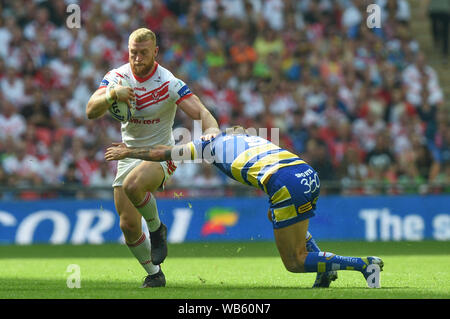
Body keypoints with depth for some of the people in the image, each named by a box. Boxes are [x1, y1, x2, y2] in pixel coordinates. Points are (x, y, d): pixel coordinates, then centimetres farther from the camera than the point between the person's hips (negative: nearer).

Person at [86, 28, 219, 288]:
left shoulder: (169, 83, -17)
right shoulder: (117, 77, -4)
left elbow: (201, 113, -23)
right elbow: (91, 112, -14)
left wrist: (212, 133, -45)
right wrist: (111, 94, -34)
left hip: (160, 154, -5)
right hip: (128, 155, 5)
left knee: (133, 185, -37)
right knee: (128, 225, -1)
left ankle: (157, 227, -8)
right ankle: (154, 273, 21)